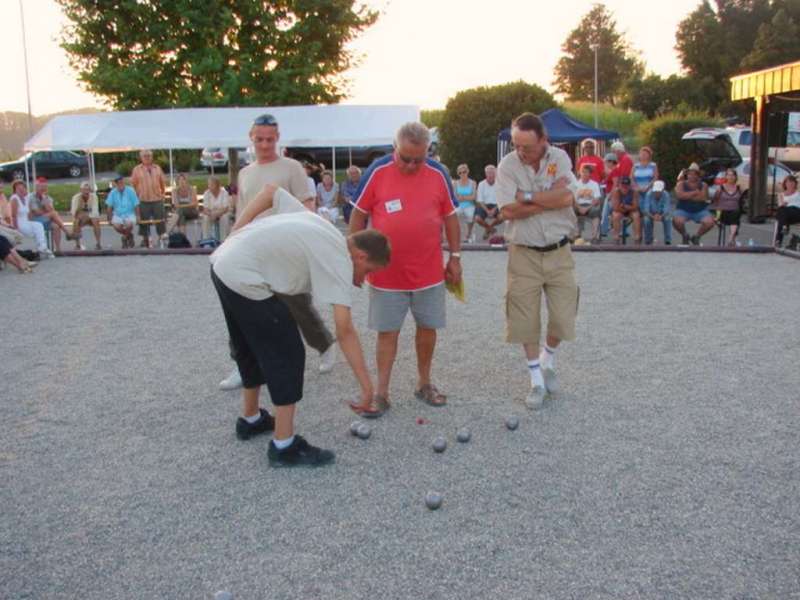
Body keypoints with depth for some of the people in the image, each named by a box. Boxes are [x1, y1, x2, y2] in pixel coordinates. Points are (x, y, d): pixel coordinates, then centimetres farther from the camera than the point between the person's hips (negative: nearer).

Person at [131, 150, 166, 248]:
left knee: (160, 220, 5)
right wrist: (136, 196, 2)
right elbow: (133, 184, 4)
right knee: (144, 221, 3)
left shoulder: (157, 168, 10)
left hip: (157, 199, 2)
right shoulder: (137, 169, 2)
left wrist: (163, 193, 11)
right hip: (143, 200, -2)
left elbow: (163, 182, 16)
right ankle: (145, 239, 13)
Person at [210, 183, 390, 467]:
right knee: (287, 354, -3)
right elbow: (345, 331, -14)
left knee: (250, 348, 24)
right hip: (244, 279, -9)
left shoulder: (316, 225, 15)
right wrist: (366, 385, -11)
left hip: (223, 263, 10)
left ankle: (251, 419, 40)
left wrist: (234, 234, 12)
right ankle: (284, 446, 3)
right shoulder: (339, 262, -9)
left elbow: (270, 191, 18)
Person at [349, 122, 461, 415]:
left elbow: (450, 217, 7)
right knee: (387, 332, 5)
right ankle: (381, 393, 13)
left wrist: (455, 257, 5)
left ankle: (424, 383, 29)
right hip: (386, 273, -2)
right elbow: (358, 215, -1)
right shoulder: (377, 172, -8)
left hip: (429, 271, 2)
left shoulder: (438, 174, -2)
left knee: (428, 327, 12)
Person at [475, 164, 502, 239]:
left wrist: (494, 210, -17)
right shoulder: (481, 184, -2)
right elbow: (480, 201, -3)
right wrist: (487, 211, -18)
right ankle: (491, 229, 7)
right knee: (477, 218, -28)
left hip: (496, 206, 0)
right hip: (484, 206, 0)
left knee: (501, 217, -30)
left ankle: (489, 228, 5)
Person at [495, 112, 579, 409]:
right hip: (524, 254, -1)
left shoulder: (560, 158, -3)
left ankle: (548, 360, 34)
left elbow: (567, 198, -18)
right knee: (525, 320, 2)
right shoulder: (507, 165, -6)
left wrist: (526, 197, -17)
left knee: (563, 316, 3)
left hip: (559, 252, 1)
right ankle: (536, 380, 19)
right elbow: (509, 210, -18)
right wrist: (550, 198, -15)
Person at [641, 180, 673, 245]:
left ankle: (668, 240, -14)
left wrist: (661, 216, -53)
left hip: (662, 214, 0)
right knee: (646, 220, -31)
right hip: (651, 214, 0)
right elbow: (645, 209, -31)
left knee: (668, 219, -30)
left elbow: (667, 210, -30)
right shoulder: (649, 194, -27)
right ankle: (648, 240, -9)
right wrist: (653, 216, -50)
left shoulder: (666, 195, -24)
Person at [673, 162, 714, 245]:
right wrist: (695, 192, -11)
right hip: (683, 210, -1)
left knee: (710, 222, -27)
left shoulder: (703, 185, 4)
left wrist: (687, 196, -12)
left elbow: (704, 198, -14)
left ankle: (696, 236, 5)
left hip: (700, 211, 1)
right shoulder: (681, 184, 2)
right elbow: (680, 195, -18)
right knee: (676, 221, -35)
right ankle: (685, 236, 2)